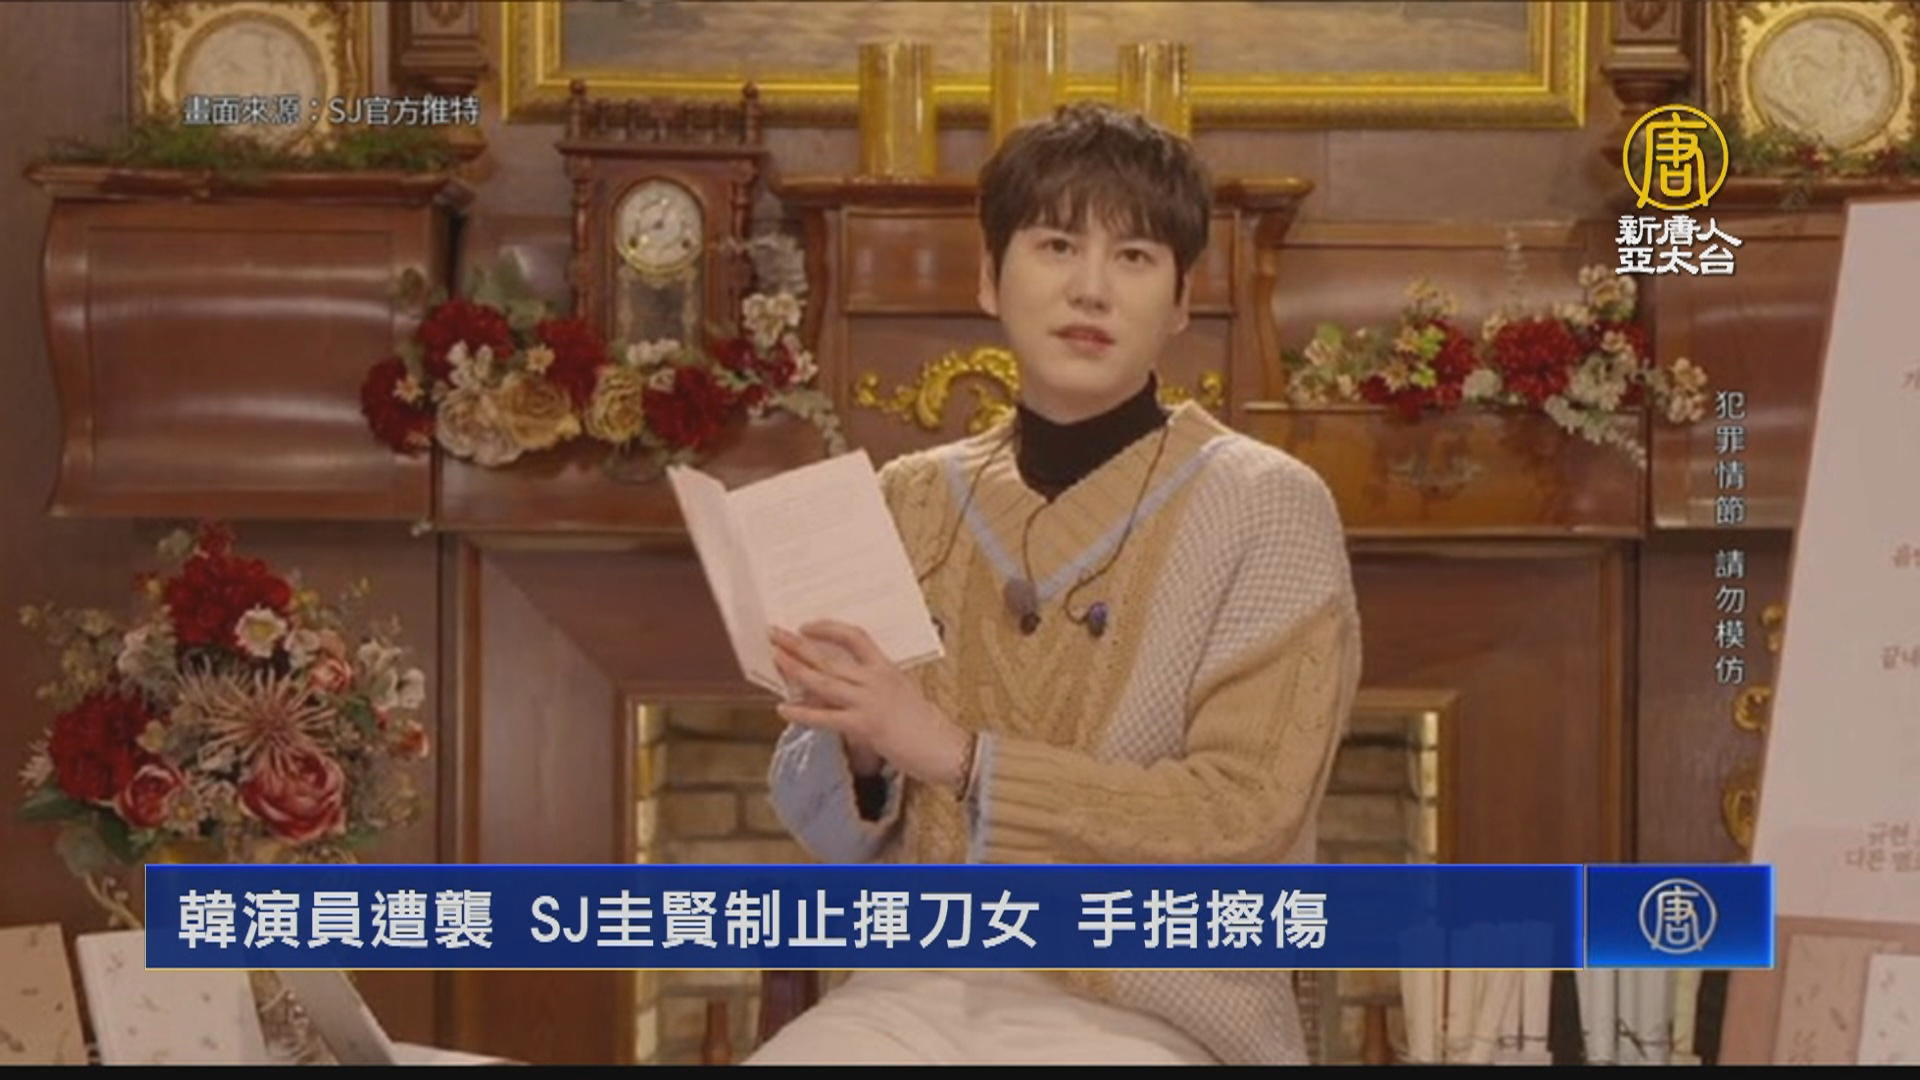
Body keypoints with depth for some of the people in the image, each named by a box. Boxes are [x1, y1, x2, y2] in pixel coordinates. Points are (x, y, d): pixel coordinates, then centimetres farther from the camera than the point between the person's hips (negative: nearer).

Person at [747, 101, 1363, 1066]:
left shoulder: (1266, 508, -4)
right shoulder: (910, 501, 8)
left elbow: (1244, 820, -13)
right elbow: (829, 827, 11)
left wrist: (955, 752, -17)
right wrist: (857, 752, -12)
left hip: (1154, 1012, -3)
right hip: (924, 988, 4)